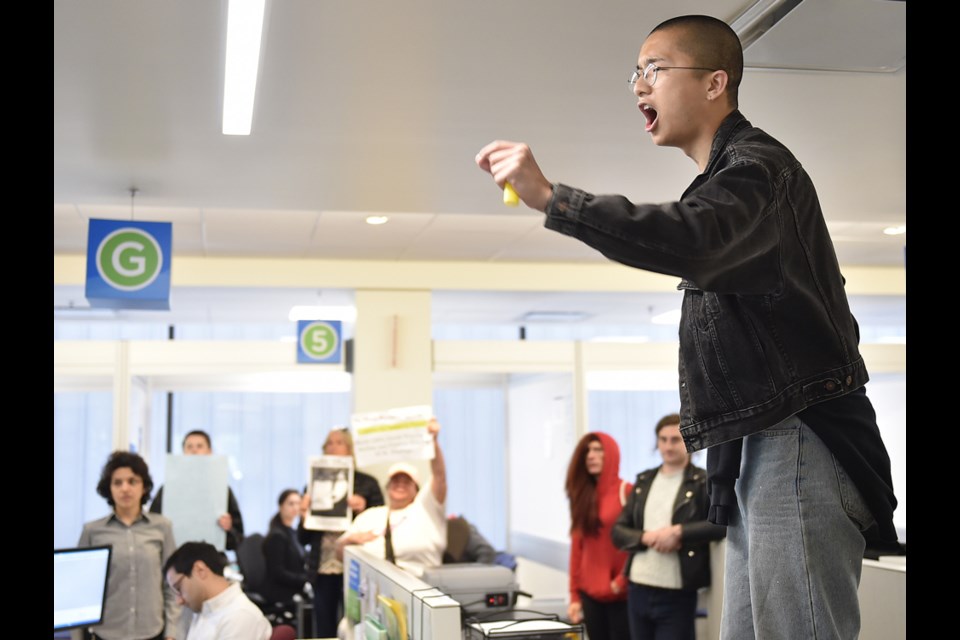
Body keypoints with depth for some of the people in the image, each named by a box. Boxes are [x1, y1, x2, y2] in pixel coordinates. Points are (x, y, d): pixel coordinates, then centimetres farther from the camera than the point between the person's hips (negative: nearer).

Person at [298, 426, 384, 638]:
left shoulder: (367, 483, 2)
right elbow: (303, 539, 11)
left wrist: (362, 510, -15)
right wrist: (303, 518, -8)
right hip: (322, 571, 3)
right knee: (324, 634, 8)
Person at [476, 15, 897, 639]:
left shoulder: (756, 164, -9)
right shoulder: (726, 176, 24)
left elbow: (693, 241, -31)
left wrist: (550, 198, -36)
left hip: (799, 440, -10)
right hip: (759, 448, 10)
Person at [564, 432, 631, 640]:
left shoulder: (626, 492, -7)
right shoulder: (582, 495, 12)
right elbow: (577, 546, 11)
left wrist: (622, 581, -13)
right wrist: (574, 594, 9)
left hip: (620, 594, -6)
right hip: (590, 593, 6)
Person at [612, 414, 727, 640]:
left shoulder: (704, 481, -4)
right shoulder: (644, 481, 12)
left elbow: (725, 522, -18)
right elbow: (618, 530, 9)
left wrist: (678, 532, -21)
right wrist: (646, 538, -10)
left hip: (677, 594, -5)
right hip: (638, 589, 5)